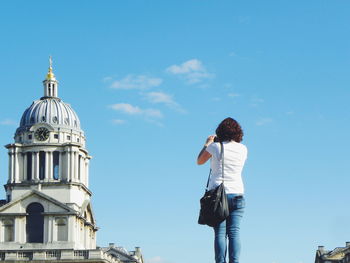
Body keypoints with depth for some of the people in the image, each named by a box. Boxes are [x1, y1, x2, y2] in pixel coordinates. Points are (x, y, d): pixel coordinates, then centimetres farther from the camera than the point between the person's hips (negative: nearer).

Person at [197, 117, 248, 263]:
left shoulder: (215, 147, -3)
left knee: (220, 233, -5)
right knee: (234, 232, -2)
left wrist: (207, 144, 26)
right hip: (237, 194, 2)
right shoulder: (243, 149, 5)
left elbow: (199, 161, 14)